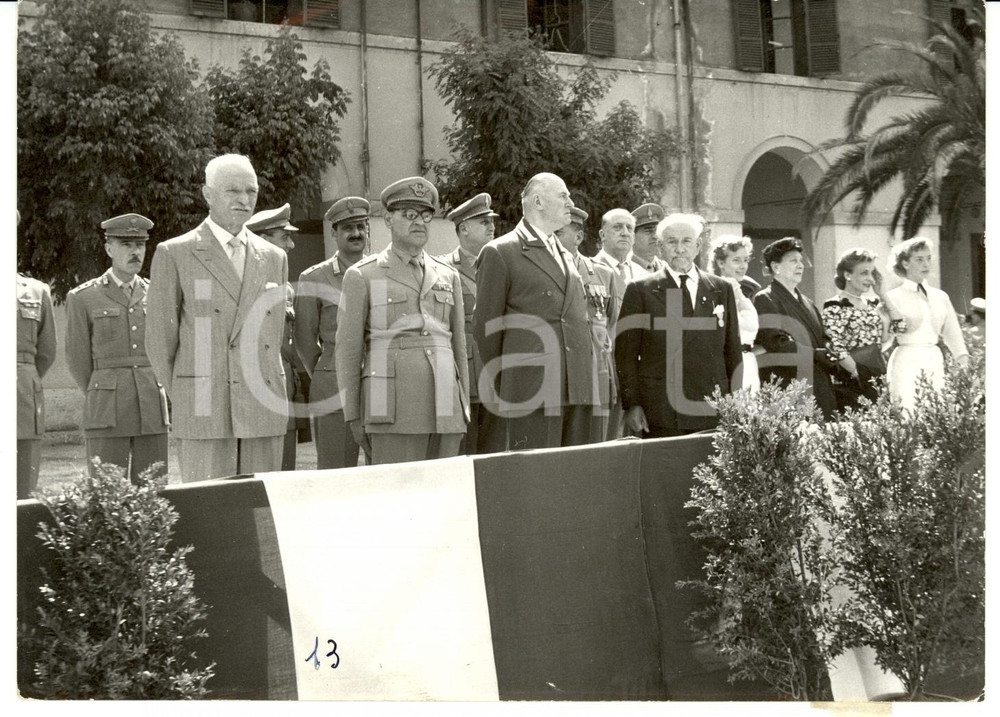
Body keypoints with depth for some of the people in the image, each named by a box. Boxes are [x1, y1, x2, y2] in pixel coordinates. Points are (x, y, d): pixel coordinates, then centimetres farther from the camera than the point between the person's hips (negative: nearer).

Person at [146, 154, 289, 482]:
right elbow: (159, 340, 3)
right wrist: (185, 404, 5)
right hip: (204, 417, -4)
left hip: (263, 415, 4)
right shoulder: (174, 254, 1)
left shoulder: (274, 258, 14)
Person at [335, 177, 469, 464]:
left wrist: (464, 412, 13)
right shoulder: (362, 276, 4)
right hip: (393, 409, -4)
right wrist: (352, 417, -2)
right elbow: (348, 350, 3)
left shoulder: (448, 277, 16)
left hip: (444, 407, 4)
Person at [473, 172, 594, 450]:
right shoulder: (500, 253, -1)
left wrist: (585, 380, 16)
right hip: (532, 392, -7)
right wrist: (503, 389, 1)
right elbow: (485, 327, -1)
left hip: (578, 392, 7)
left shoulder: (566, 257, 23)